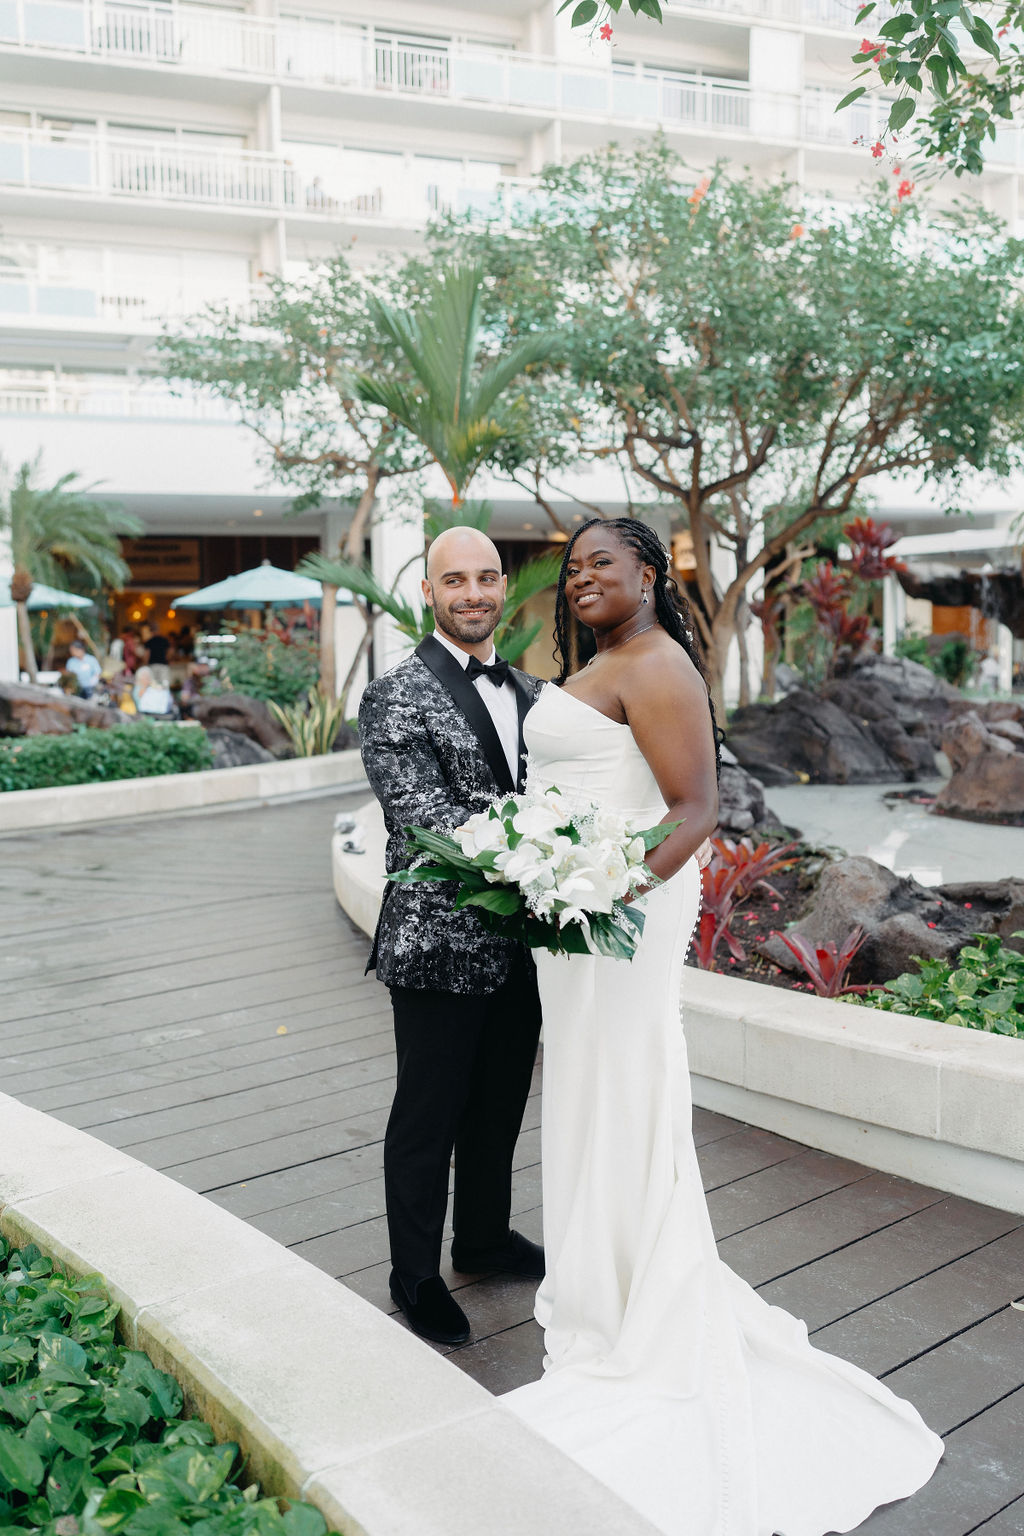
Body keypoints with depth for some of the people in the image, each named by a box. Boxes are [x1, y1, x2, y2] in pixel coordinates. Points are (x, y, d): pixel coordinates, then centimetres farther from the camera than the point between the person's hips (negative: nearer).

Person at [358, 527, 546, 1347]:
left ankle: (485, 1236, 43)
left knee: (500, 1109, 22)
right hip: (439, 946, -6)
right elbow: (429, 821, -21)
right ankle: (415, 1274, 28)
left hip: (520, 947, 6)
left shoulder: (531, 691, 9)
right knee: (428, 1118, 9)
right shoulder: (395, 698, -12)